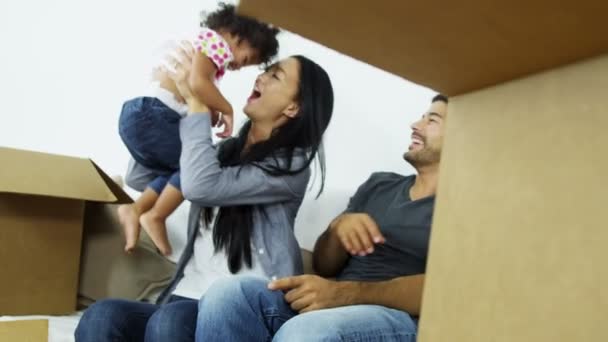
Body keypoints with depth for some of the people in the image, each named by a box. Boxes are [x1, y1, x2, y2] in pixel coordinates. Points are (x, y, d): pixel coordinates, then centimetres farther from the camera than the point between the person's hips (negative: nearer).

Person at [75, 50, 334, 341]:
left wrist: (196, 101, -6)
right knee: (101, 318, -24)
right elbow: (138, 178, 20)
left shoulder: (291, 165, -2)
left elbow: (200, 187, -17)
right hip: (188, 299, 6)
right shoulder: (225, 153, 18)